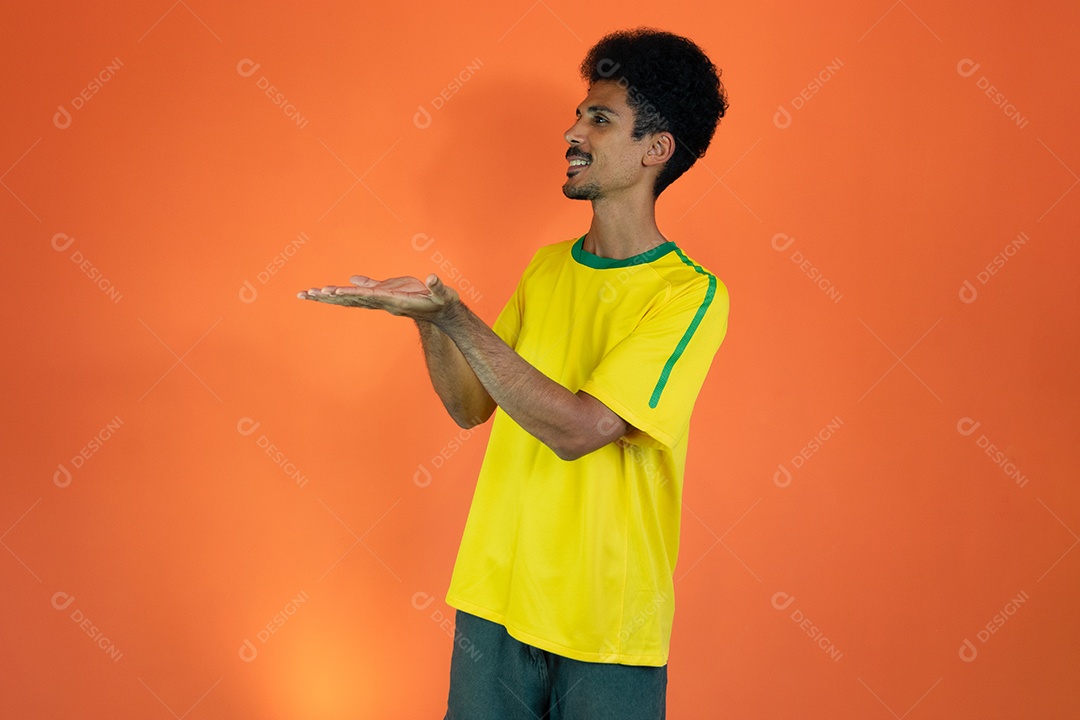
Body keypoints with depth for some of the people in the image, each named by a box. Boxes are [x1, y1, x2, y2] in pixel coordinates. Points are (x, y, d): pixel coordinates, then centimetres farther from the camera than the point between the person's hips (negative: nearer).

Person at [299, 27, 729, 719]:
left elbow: (576, 429, -22)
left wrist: (456, 318, -26)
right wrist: (426, 317, -7)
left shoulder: (691, 295, -13)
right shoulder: (548, 266, 8)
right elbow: (472, 407, 10)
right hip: (496, 600, 6)